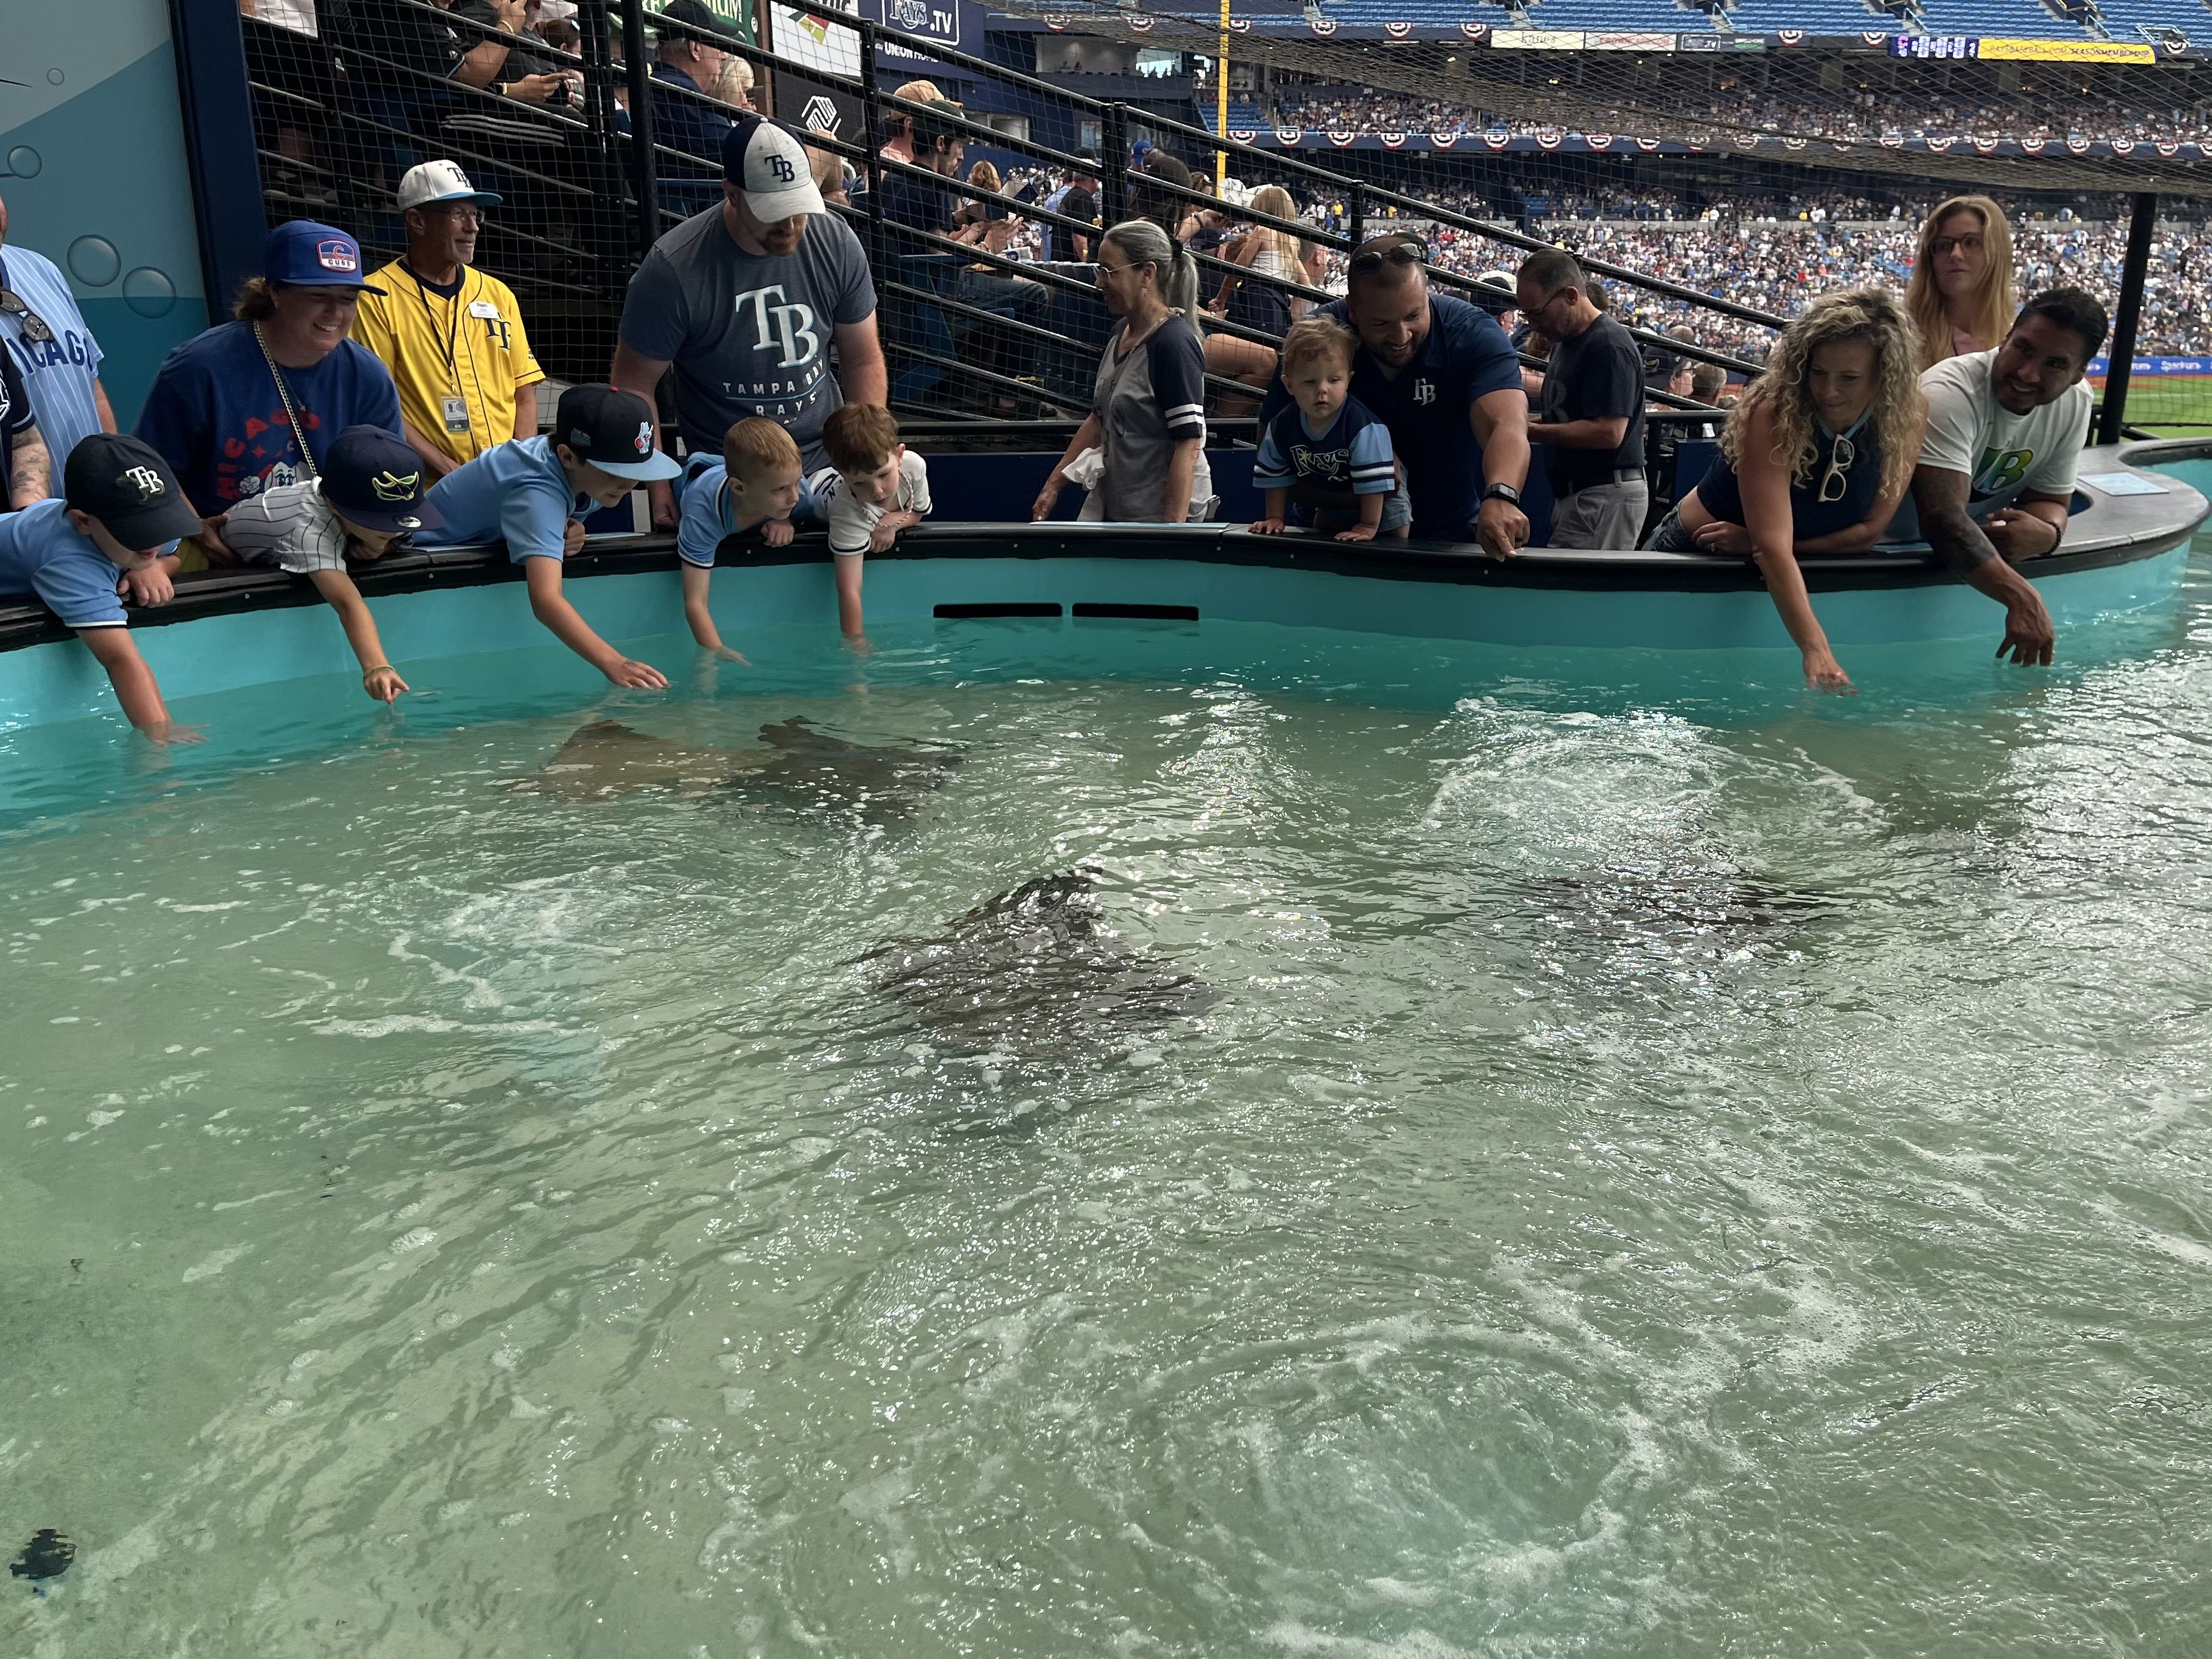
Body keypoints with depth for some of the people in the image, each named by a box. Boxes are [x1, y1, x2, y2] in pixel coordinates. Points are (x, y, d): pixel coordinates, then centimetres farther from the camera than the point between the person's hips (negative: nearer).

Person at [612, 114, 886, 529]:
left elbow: (863, 359, 5)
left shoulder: (837, 244, -4)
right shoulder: (674, 269, -16)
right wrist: (660, 486, -12)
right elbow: (635, 384, -6)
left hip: (829, 459, 3)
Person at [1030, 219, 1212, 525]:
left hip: (1160, 512, -8)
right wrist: (1054, 485, 16)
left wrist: (1173, 527, -26)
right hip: (1109, 504, 8)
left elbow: (1188, 443, -21)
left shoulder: (1174, 343, -16)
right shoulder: (1120, 333, 12)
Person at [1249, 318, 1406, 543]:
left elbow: (1373, 480, -30)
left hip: (1377, 508, -4)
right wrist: (1275, 519, -4)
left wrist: (1369, 526, -29)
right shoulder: (1282, 427, -16)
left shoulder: (1364, 426, -32)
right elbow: (1276, 476, -3)